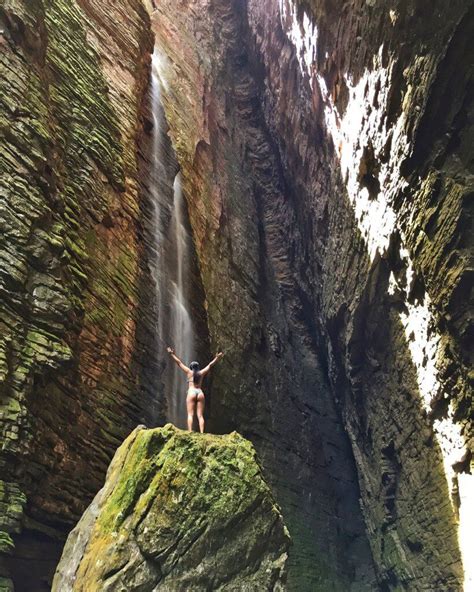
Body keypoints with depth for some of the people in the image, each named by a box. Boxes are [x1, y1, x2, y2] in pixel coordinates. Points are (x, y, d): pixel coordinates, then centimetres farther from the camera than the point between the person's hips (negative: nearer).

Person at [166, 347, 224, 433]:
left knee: (190, 415, -8)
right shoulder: (201, 373, 14)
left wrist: (172, 354, 18)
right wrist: (217, 358, 31)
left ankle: (190, 432, -21)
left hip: (191, 392, -2)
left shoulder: (189, 372, 9)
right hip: (200, 393, 2)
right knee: (200, 416, -1)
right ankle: (201, 433, -13)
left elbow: (179, 363, 13)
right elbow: (210, 365, 22)